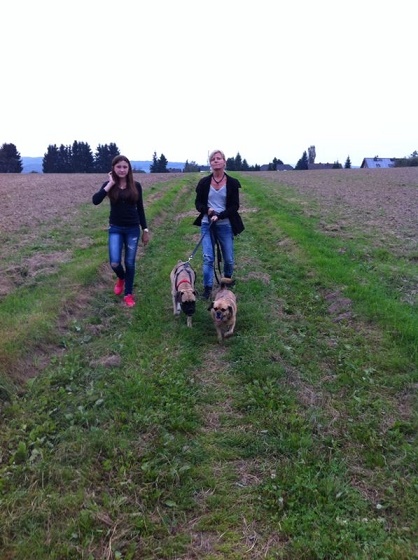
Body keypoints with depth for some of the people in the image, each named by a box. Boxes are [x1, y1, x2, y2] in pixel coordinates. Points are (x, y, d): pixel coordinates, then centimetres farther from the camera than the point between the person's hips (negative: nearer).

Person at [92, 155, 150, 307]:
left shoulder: (136, 186, -1)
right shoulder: (109, 185, -2)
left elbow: (140, 209, 6)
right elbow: (95, 201, -18)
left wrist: (145, 229, 5)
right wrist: (110, 184, -18)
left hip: (133, 229, 0)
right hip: (115, 229, 0)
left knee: (130, 263, 6)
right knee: (115, 263, -10)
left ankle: (128, 294, 21)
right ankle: (121, 278, 27)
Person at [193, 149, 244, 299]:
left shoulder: (232, 183, -2)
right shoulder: (204, 182, 1)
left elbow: (235, 206, -4)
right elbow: (198, 203, 7)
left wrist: (219, 216, -17)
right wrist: (207, 210, -14)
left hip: (225, 225, 0)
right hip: (207, 224, 0)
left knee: (229, 258, 9)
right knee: (208, 257, -7)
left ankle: (227, 278, 39)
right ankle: (207, 288, 1)